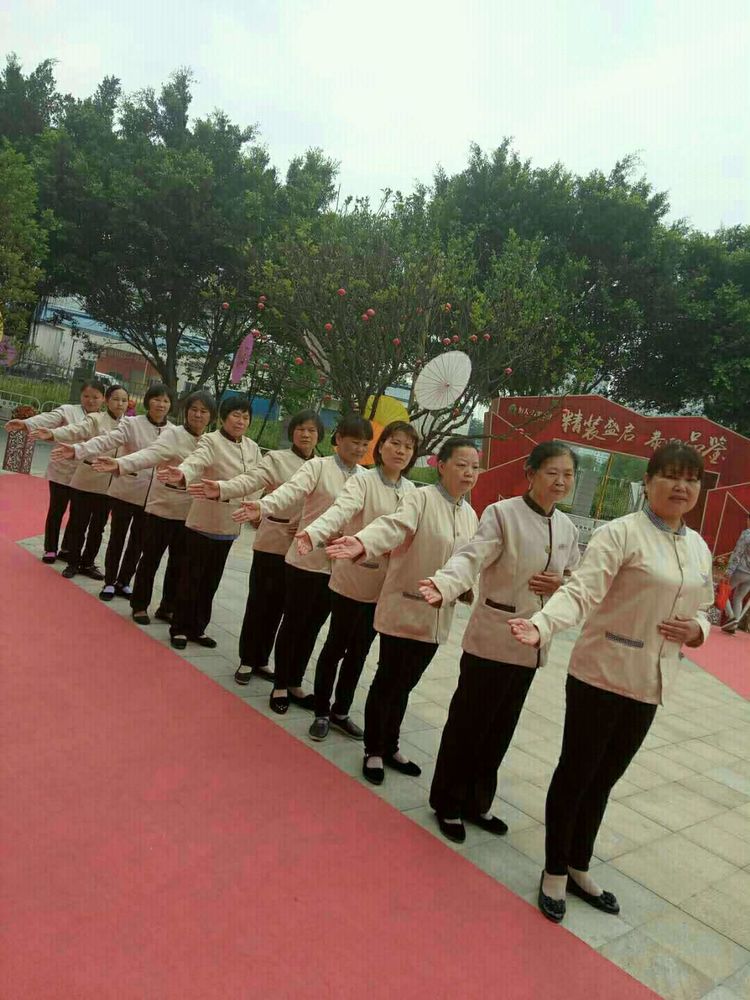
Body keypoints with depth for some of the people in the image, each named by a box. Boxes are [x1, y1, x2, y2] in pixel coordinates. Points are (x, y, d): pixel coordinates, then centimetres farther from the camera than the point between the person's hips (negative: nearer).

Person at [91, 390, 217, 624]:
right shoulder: (173, 434, -13)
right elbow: (149, 454, -29)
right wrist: (120, 464, -45)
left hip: (189, 514, 5)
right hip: (163, 508, -5)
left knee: (179, 563, 15)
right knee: (151, 559, 7)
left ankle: (167, 608, 31)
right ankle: (139, 606, 25)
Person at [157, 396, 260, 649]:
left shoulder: (252, 448, 5)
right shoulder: (211, 441, -13)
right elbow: (195, 463, -34)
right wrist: (181, 475, -55)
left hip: (229, 524, 6)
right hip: (204, 521, -6)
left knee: (211, 580, 15)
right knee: (191, 577, 4)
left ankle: (198, 628, 28)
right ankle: (180, 628, 19)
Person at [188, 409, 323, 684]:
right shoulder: (276, 459, -5)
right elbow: (250, 481, -22)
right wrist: (221, 489, -41)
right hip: (272, 542, -3)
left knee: (278, 606, 13)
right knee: (259, 602, 2)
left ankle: (261, 660, 27)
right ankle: (247, 660, 19)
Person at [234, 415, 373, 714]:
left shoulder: (367, 478, 6)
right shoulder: (318, 466, -10)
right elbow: (292, 490, -26)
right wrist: (263, 507, -44)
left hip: (340, 565, 5)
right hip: (307, 559, -5)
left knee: (313, 626, 16)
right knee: (293, 623, 7)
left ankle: (294, 684, 30)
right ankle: (280, 686, 23)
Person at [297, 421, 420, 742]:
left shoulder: (411, 491, 5)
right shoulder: (363, 481, -13)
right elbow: (340, 510, -32)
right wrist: (312, 533, -50)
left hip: (385, 583, 6)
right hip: (353, 577, -5)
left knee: (360, 650, 17)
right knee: (336, 645, 7)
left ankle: (340, 711, 33)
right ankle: (321, 712, 25)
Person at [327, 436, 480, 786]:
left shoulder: (470, 515, 9)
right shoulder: (422, 498, -13)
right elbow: (393, 526, -33)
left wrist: (467, 589, 4)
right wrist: (362, 542, -51)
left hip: (439, 617, 6)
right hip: (405, 609, -6)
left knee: (404, 685, 19)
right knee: (387, 682, 4)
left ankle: (389, 747, 35)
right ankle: (373, 751, 24)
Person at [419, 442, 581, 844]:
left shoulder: (567, 528, 7)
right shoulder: (502, 513, -13)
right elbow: (471, 556, -27)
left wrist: (561, 584, -8)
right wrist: (443, 584, -47)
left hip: (532, 643, 6)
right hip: (493, 637, -6)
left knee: (501, 729, 18)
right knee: (468, 723, 4)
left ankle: (476, 802, 36)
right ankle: (448, 803, 26)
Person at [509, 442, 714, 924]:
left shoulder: (699, 548, 7)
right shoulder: (621, 533, -14)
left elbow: (701, 613, 17)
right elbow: (581, 591, -25)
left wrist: (696, 629, -7)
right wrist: (541, 625, -42)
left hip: (650, 685, 6)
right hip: (602, 674, -6)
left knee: (605, 778, 19)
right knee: (576, 773, 6)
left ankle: (578, 867, 38)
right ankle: (555, 871, 27)